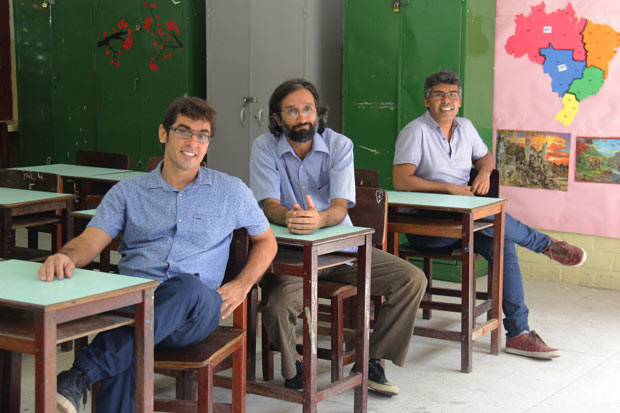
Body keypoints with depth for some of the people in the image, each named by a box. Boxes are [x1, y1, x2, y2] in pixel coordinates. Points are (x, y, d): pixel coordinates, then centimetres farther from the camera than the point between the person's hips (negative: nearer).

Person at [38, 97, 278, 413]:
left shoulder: (231, 191, 19)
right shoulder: (128, 192, 18)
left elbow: (266, 241, 27)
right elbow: (90, 242, 6)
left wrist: (242, 284, 8)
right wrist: (65, 257, -19)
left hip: (196, 308, 0)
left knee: (186, 286, -39)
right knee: (125, 355, -38)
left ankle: (80, 374, -42)